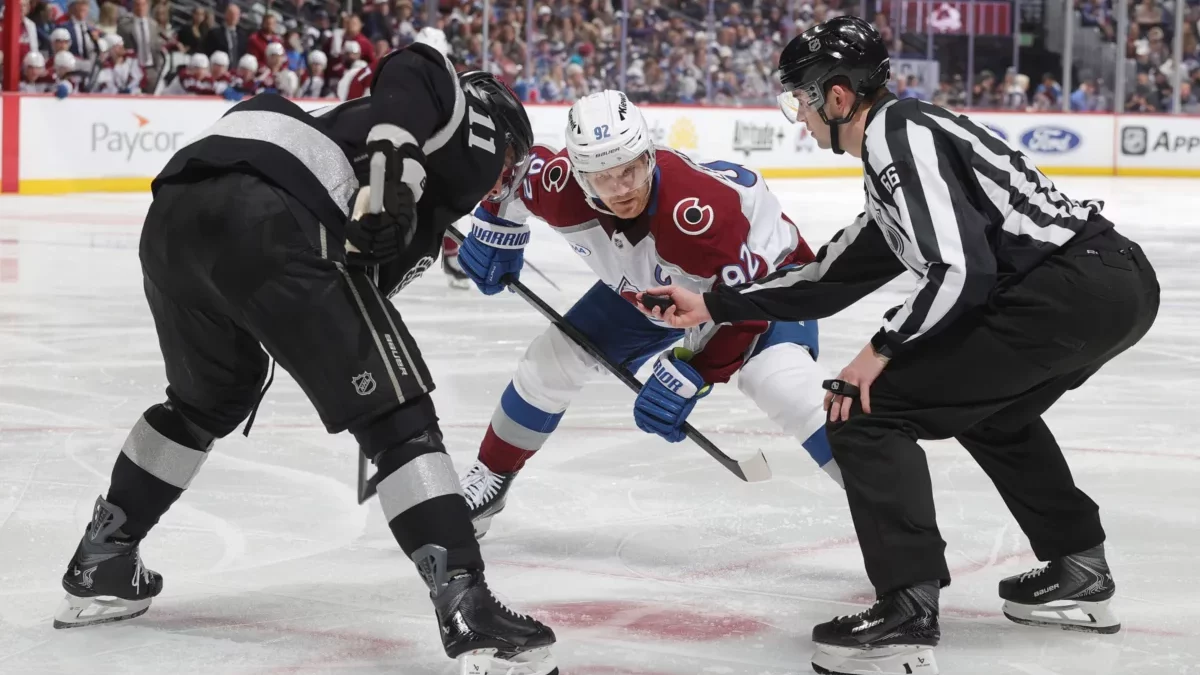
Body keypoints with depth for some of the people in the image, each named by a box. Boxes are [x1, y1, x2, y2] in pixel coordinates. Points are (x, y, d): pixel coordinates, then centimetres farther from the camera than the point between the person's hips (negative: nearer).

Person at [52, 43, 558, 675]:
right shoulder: (473, 113, 18)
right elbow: (411, 71, -5)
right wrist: (394, 169, -17)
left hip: (173, 210, 9)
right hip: (266, 219, -9)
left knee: (212, 394, 33)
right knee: (396, 415, -3)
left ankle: (100, 562, 41)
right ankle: (468, 611, -12)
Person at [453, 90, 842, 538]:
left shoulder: (701, 211, -43)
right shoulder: (561, 187, -28)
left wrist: (690, 375, -36)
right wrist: (493, 230, 5)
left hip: (761, 270, -6)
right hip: (645, 287, 6)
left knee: (778, 379, -32)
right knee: (554, 357, 3)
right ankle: (490, 478, 25)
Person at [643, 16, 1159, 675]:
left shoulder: (898, 133, -6)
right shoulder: (904, 137, 25)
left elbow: (959, 270, -17)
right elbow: (830, 276, 30)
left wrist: (883, 349, -4)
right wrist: (714, 306, 33)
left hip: (1074, 289, -10)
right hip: (1120, 283, 11)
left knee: (868, 407, -7)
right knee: (988, 404, 36)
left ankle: (907, 615, -11)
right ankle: (1079, 572, 38)